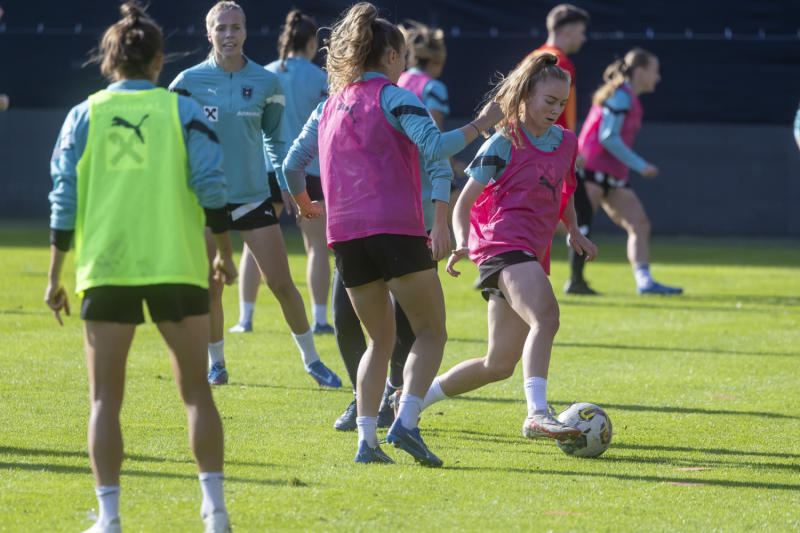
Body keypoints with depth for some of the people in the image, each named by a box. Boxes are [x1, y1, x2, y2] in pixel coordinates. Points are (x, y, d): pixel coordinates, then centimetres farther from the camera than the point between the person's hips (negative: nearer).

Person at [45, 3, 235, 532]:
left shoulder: (84, 116, 5)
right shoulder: (183, 111, 3)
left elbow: (64, 198, 3)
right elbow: (211, 185, -1)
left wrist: (55, 276, 8)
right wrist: (225, 254, 10)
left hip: (106, 270, 0)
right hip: (178, 266, 0)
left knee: (105, 399, 6)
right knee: (197, 391, 9)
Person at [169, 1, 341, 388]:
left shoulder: (265, 83, 1)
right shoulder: (190, 81, -4)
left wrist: (283, 179, 2)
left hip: (253, 195, 1)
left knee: (281, 284, -1)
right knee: (209, 289, 0)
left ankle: (311, 359, 13)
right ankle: (216, 362, 20)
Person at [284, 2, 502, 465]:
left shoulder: (330, 107, 18)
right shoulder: (394, 97, -1)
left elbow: (292, 165, 22)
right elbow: (434, 147, -17)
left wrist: (304, 204, 40)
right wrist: (480, 125, -8)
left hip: (346, 235, 6)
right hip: (397, 230, -6)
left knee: (381, 339, 16)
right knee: (431, 332, 2)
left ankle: (367, 438, 3)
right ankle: (406, 422, -17)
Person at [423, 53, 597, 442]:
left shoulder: (566, 142, 16)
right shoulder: (505, 143, -4)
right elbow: (465, 202, -3)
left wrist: (573, 231, 20)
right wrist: (462, 243, -18)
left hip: (531, 255, 8)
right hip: (504, 245, -8)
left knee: (500, 364, 9)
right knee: (545, 316, -34)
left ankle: (417, 397, 26)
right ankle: (537, 414, -46)